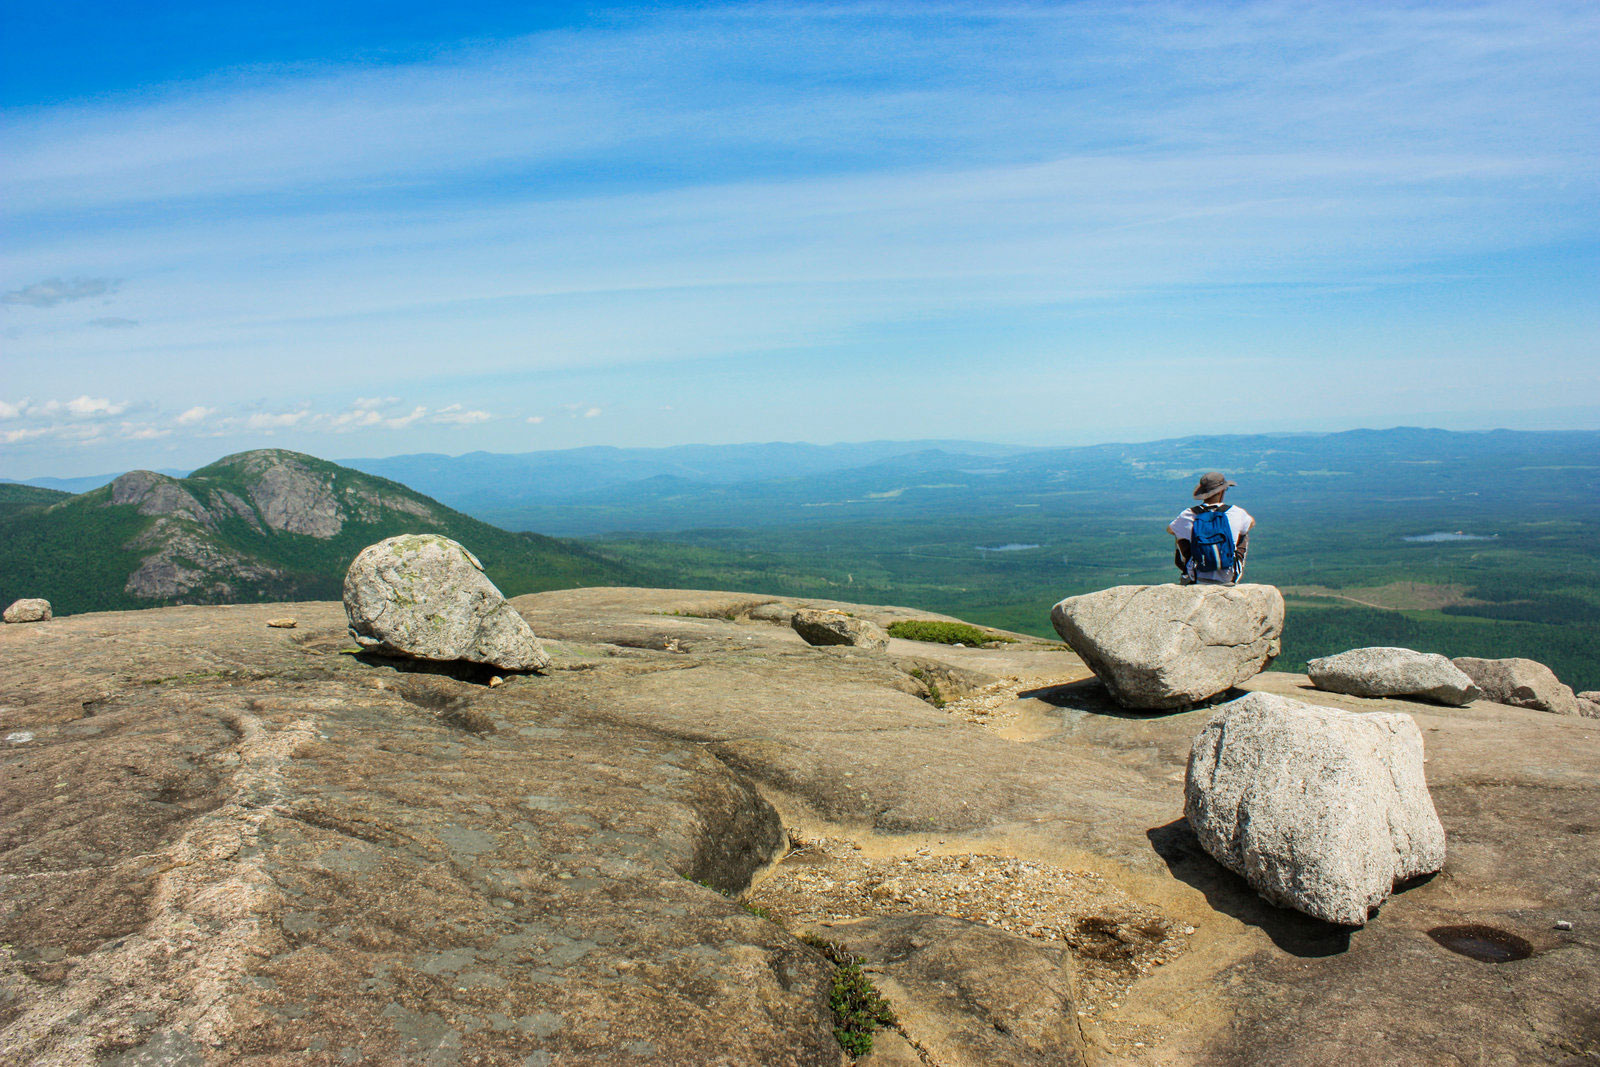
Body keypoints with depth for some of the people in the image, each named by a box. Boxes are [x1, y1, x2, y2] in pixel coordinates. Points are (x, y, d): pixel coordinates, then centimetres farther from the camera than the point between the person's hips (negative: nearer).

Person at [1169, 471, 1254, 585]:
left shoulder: (1188, 515, -11)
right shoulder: (1235, 512, -11)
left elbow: (1169, 529, 11)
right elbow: (1252, 523, 14)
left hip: (1198, 578, 0)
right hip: (1228, 578, 0)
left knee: (1178, 534, 20)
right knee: (1244, 534, 22)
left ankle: (1188, 576, 28)